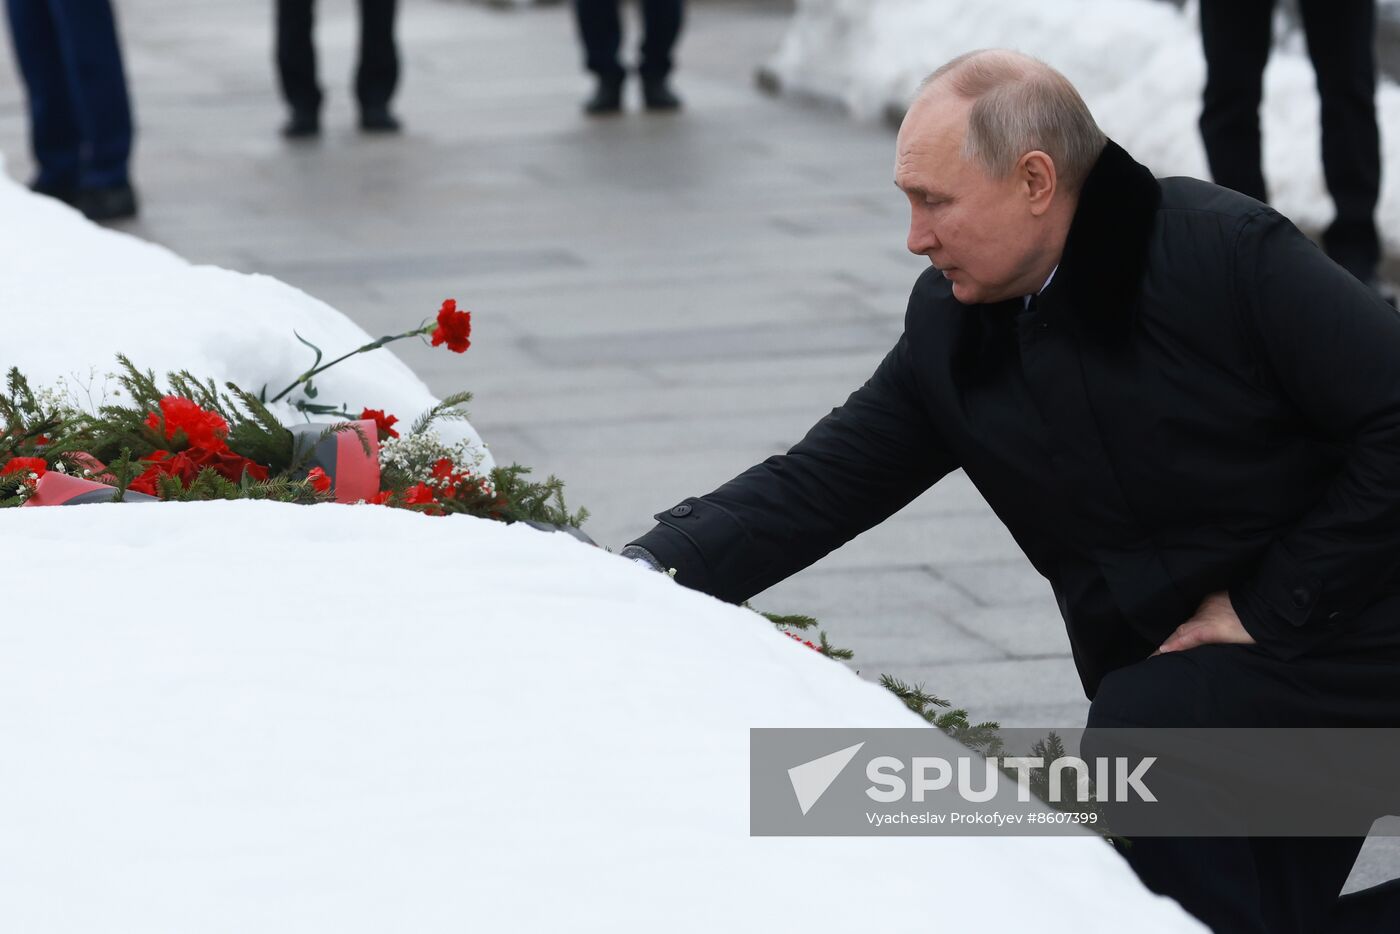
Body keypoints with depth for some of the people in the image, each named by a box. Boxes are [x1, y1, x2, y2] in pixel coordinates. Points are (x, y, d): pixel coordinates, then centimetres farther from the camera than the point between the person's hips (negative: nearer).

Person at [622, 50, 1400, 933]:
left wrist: (1271, 607, -19)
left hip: (1327, 641, -7)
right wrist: (643, 573, -14)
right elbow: (814, 487, 0)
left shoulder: (1228, 252, -18)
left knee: (1140, 727, -29)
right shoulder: (949, 333, 1)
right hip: (1171, 675, 7)